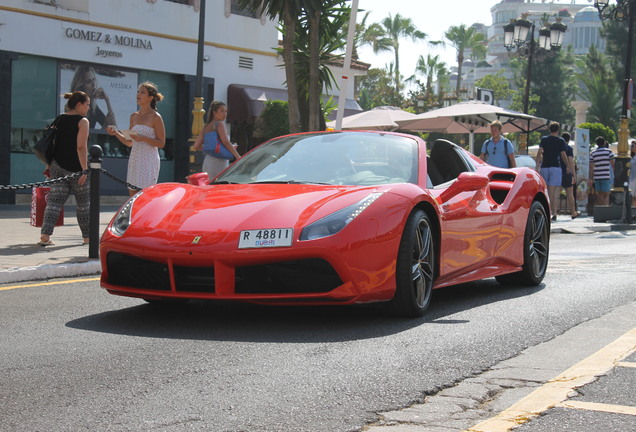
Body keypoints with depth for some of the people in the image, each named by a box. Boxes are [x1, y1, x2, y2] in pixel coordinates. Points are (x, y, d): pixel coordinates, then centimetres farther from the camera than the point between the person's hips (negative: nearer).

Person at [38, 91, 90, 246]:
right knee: (84, 203, 9)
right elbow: (81, 147, -17)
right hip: (74, 167, -5)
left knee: (55, 201, 2)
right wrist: (84, 170, -17)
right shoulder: (82, 121, -8)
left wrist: (49, 164, 20)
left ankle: (45, 234, -12)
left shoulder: (59, 120, 11)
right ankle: (87, 236, 17)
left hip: (57, 165, 5)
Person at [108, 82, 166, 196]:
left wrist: (143, 138, -20)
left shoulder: (155, 117, -5)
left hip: (149, 160, -7)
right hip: (134, 159, 7)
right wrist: (116, 133, 3)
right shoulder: (134, 116, 13)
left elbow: (161, 143, -8)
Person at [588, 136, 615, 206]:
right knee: (606, 195, -2)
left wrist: (590, 178, 6)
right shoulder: (609, 152, -1)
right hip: (606, 177, -3)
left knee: (599, 195, 11)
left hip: (596, 177, 3)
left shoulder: (593, 153, 6)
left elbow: (591, 167, 3)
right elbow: (613, 164, -2)